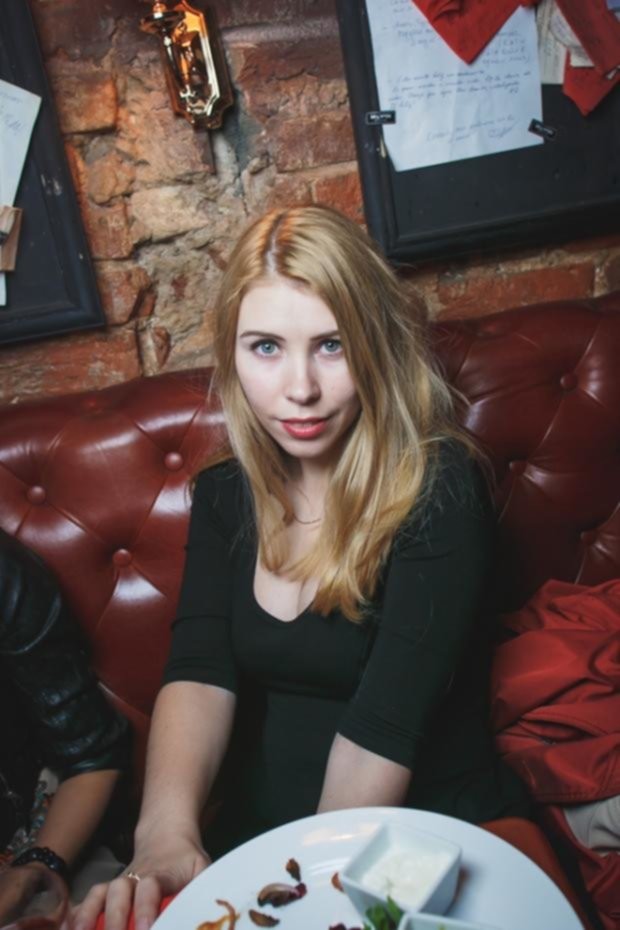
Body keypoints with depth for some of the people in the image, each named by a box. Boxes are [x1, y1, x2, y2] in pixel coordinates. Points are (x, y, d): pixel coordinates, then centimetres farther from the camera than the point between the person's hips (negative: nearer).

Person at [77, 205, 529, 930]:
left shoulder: (437, 487, -14)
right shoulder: (223, 495, 2)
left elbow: (382, 724, -20)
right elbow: (198, 672, -11)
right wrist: (167, 830, -27)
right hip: (253, 836, 3)